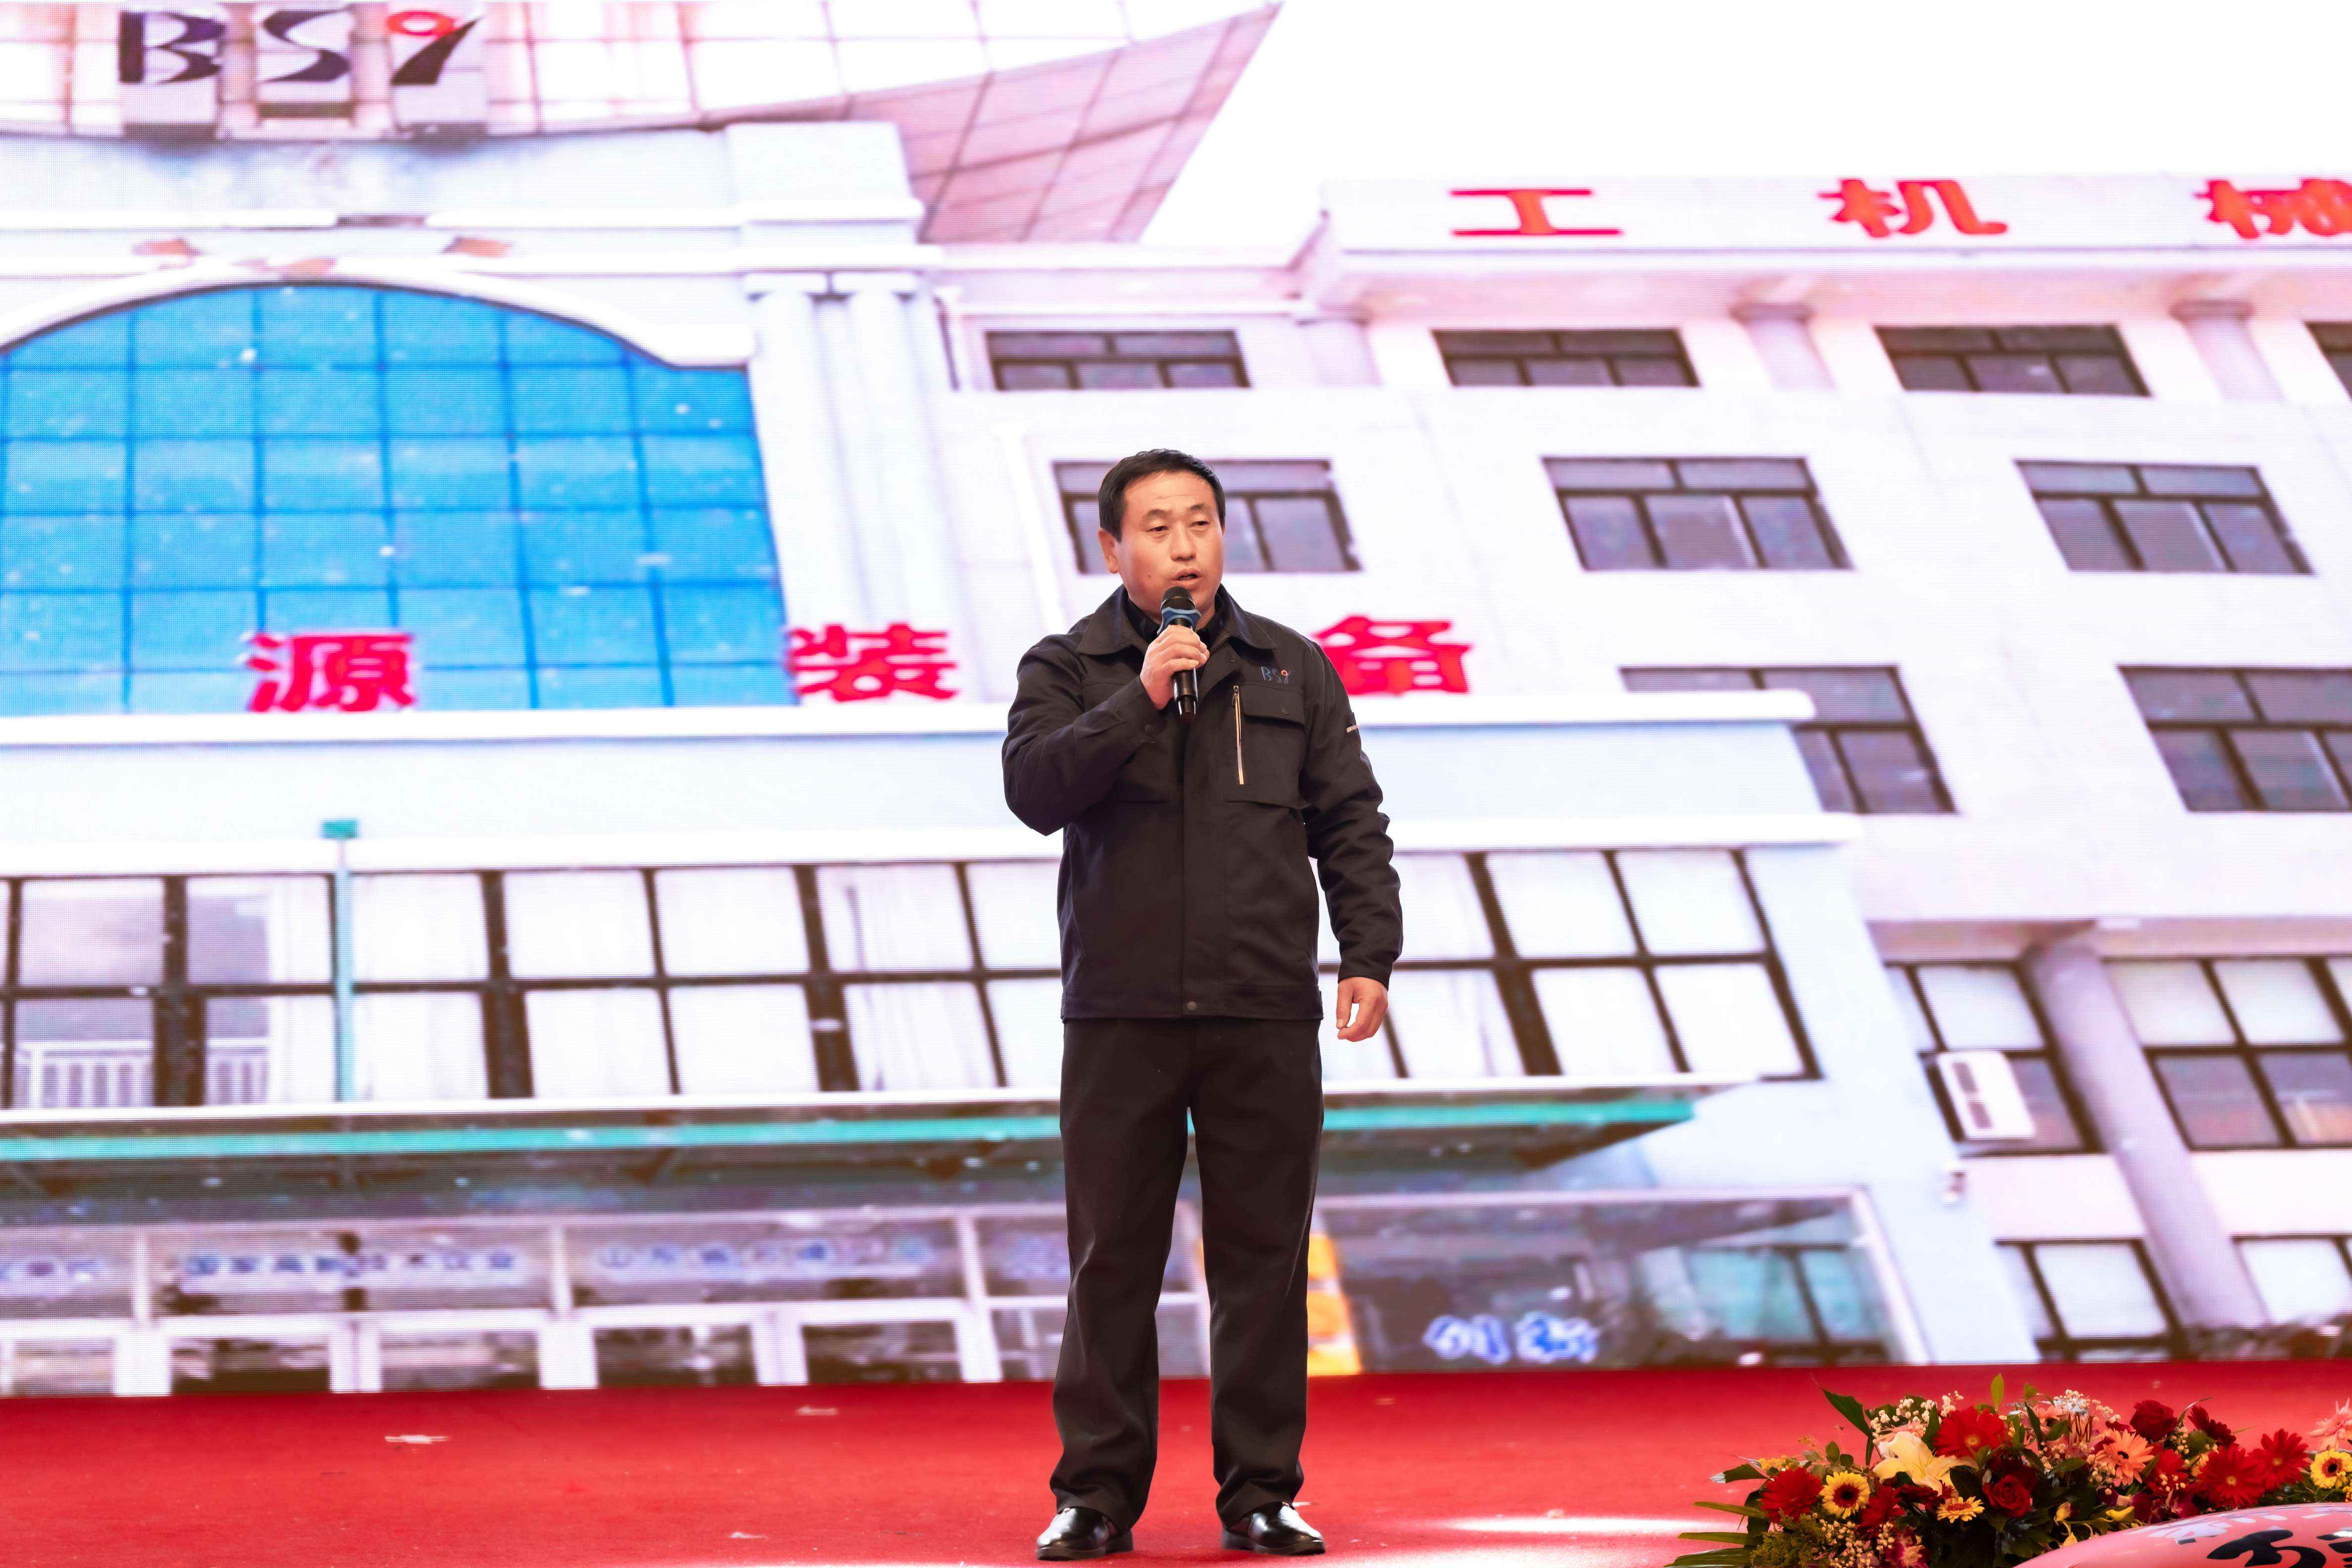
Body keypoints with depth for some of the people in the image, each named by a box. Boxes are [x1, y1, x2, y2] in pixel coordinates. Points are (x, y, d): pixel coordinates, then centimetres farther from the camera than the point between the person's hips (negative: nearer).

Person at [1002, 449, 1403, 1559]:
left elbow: (1350, 821, 10)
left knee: (1263, 1257, 4)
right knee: (1112, 1260, 3)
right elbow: (1034, 788, -10)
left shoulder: (1293, 669, 12)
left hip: (1267, 1015, 1)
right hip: (1121, 1018, -1)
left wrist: (1369, 953, 0)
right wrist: (1142, 699, -17)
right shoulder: (1066, 669, 7)